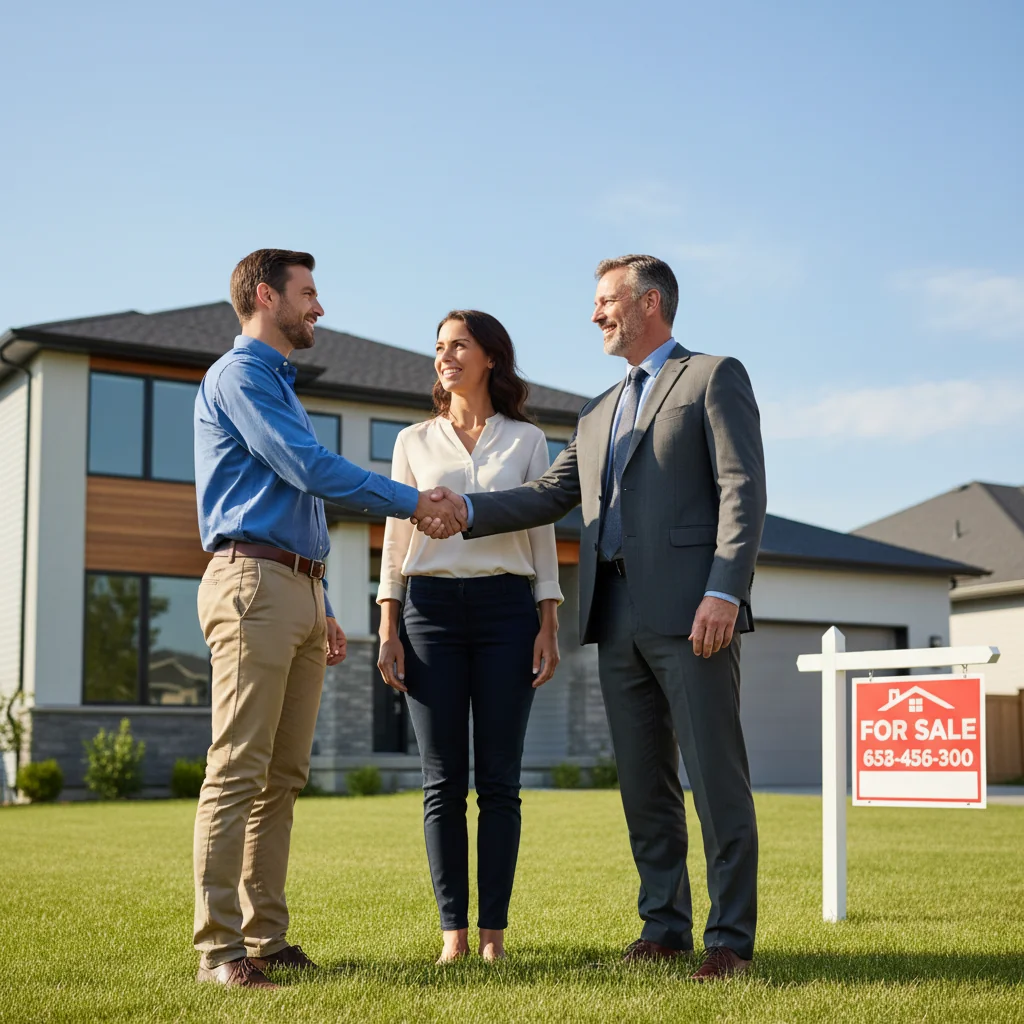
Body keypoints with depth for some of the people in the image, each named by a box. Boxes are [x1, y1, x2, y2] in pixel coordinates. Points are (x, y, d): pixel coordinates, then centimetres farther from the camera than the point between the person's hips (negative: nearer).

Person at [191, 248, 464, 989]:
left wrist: (323, 612, 21)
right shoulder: (239, 374, -3)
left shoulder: (283, 387, 26)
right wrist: (412, 503, -5)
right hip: (253, 583, -9)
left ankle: (267, 938, 7)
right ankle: (220, 946, -11)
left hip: (299, 593, 9)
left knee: (283, 776, 5)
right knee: (239, 769, -12)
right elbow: (311, 469, -13)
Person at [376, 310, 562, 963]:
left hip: (506, 608, -1)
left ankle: (494, 934, 5)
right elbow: (397, 539, 10)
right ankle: (453, 933, 6)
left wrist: (549, 627, -1)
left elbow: (542, 537, 8)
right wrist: (388, 630, 2)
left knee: (499, 780, -1)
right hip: (431, 608, 1)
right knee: (443, 781, -1)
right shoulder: (415, 442, 12)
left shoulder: (526, 441, 10)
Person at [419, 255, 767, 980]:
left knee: (716, 776, -5)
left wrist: (724, 593, -18)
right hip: (618, 617, 7)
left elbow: (743, 490, -8)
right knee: (644, 782, 9)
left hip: (690, 613, -7)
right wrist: (467, 512, 4)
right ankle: (665, 926, 17)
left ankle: (732, 938, 0)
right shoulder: (597, 416, 26)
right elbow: (552, 496, 19)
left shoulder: (715, 378, 3)